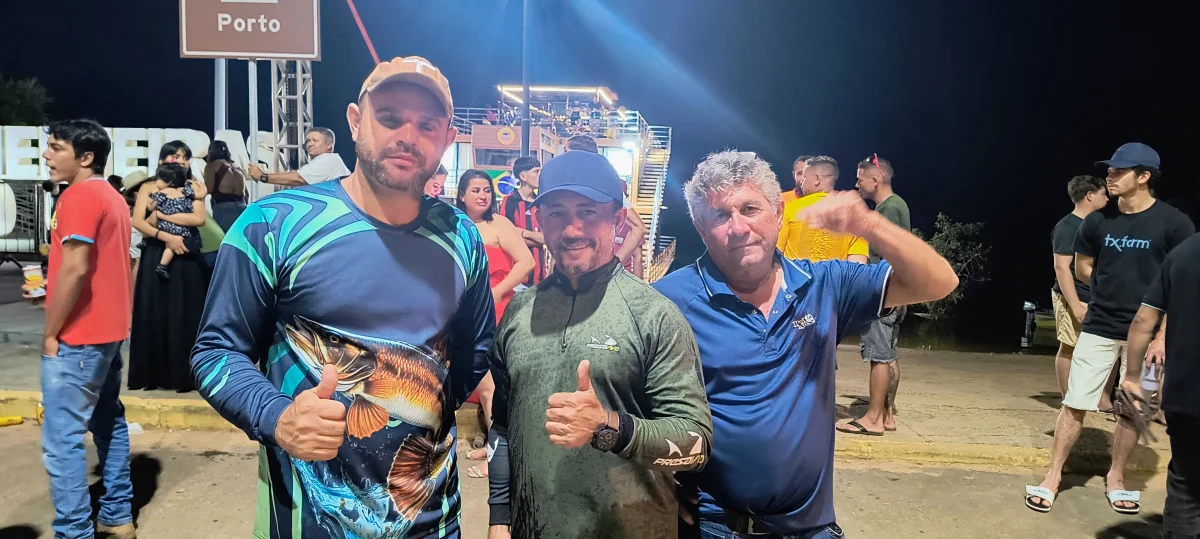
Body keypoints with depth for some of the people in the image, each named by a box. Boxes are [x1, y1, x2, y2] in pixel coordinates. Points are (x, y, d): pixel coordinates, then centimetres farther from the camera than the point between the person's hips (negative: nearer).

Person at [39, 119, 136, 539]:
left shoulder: (79, 196, -15)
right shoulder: (113, 198, 14)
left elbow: (74, 269, -22)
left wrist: (50, 334, -14)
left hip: (77, 336, -10)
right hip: (109, 330, 10)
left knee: (61, 439, -5)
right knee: (108, 423, 15)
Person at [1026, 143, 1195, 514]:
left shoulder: (1174, 224, -8)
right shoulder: (1097, 222, -1)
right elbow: (1083, 268, 15)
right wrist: (1116, 288, 8)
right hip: (1099, 329, 1)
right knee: (1075, 404, 0)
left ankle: (1115, 479, 26)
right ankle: (1053, 477, 9)